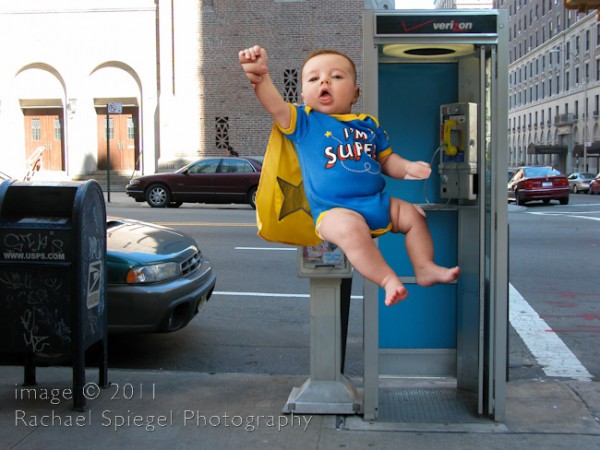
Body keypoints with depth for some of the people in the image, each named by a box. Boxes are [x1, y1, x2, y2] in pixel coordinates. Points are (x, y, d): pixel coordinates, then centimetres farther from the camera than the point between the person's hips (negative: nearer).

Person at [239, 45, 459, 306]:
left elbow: (386, 159, 22)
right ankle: (387, 279, -27)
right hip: (335, 211, -6)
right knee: (351, 229, -35)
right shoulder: (305, 121, 2)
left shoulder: (368, 124, 17)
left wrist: (408, 168, 1)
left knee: (414, 215, 5)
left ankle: (425, 268, 13)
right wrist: (260, 75, -33)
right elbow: (276, 106, -15)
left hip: (377, 201, 7)